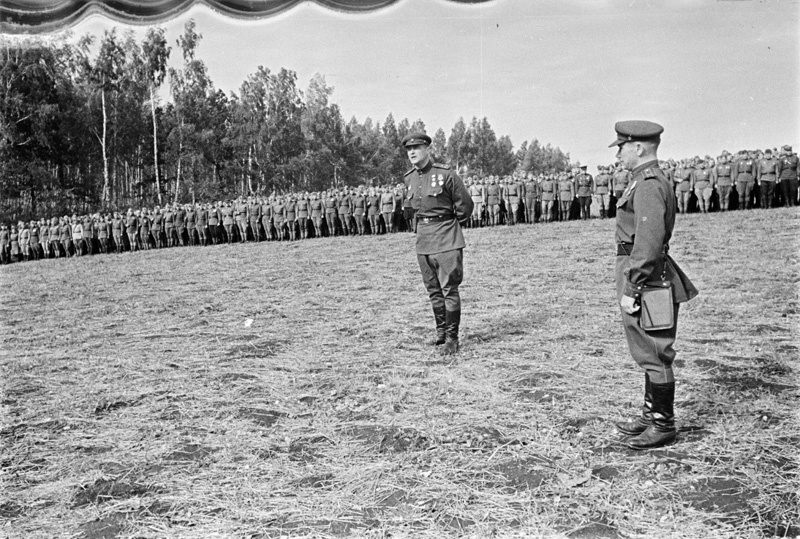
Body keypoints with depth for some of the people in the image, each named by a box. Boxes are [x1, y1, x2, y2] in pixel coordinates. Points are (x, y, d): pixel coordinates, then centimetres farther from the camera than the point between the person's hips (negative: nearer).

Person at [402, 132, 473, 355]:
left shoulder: (445, 174, -11)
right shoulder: (409, 179, 7)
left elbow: (465, 205, -2)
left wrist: (449, 223, 9)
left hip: (446, 239, -6)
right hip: (423, 239, 6)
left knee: (449, 289, -6)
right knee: (433, 290, 12)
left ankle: (452, 337, -1)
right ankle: (441, 330, 25)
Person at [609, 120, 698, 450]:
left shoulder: (649, 184, -17)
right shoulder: (648, 180, 16)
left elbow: (649, 241, -25)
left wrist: (631, 288, -23)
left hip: (646, 276, -11)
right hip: (651, 278, 11)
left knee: (654, 355, -2)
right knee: (649, 353, 18)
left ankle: (663, 426, 8)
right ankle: (651, 415, 30)